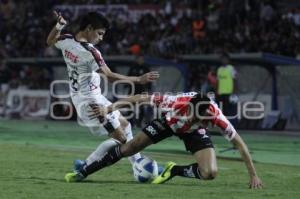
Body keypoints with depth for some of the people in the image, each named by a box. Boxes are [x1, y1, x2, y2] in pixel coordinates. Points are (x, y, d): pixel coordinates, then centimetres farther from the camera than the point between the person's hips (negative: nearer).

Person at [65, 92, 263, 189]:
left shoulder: (215, 114, -40)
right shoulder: (176, 103, -43)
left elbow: (239, 142, -30)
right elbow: (142, 98, -29)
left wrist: (253, 175, -30)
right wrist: (113, 106, -29)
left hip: (193, 132, 1)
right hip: (168, 122, 0)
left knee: (210, 173, -23)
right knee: (127, 149, -2)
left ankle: (175, 170, 5)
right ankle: (82, 173, 16)